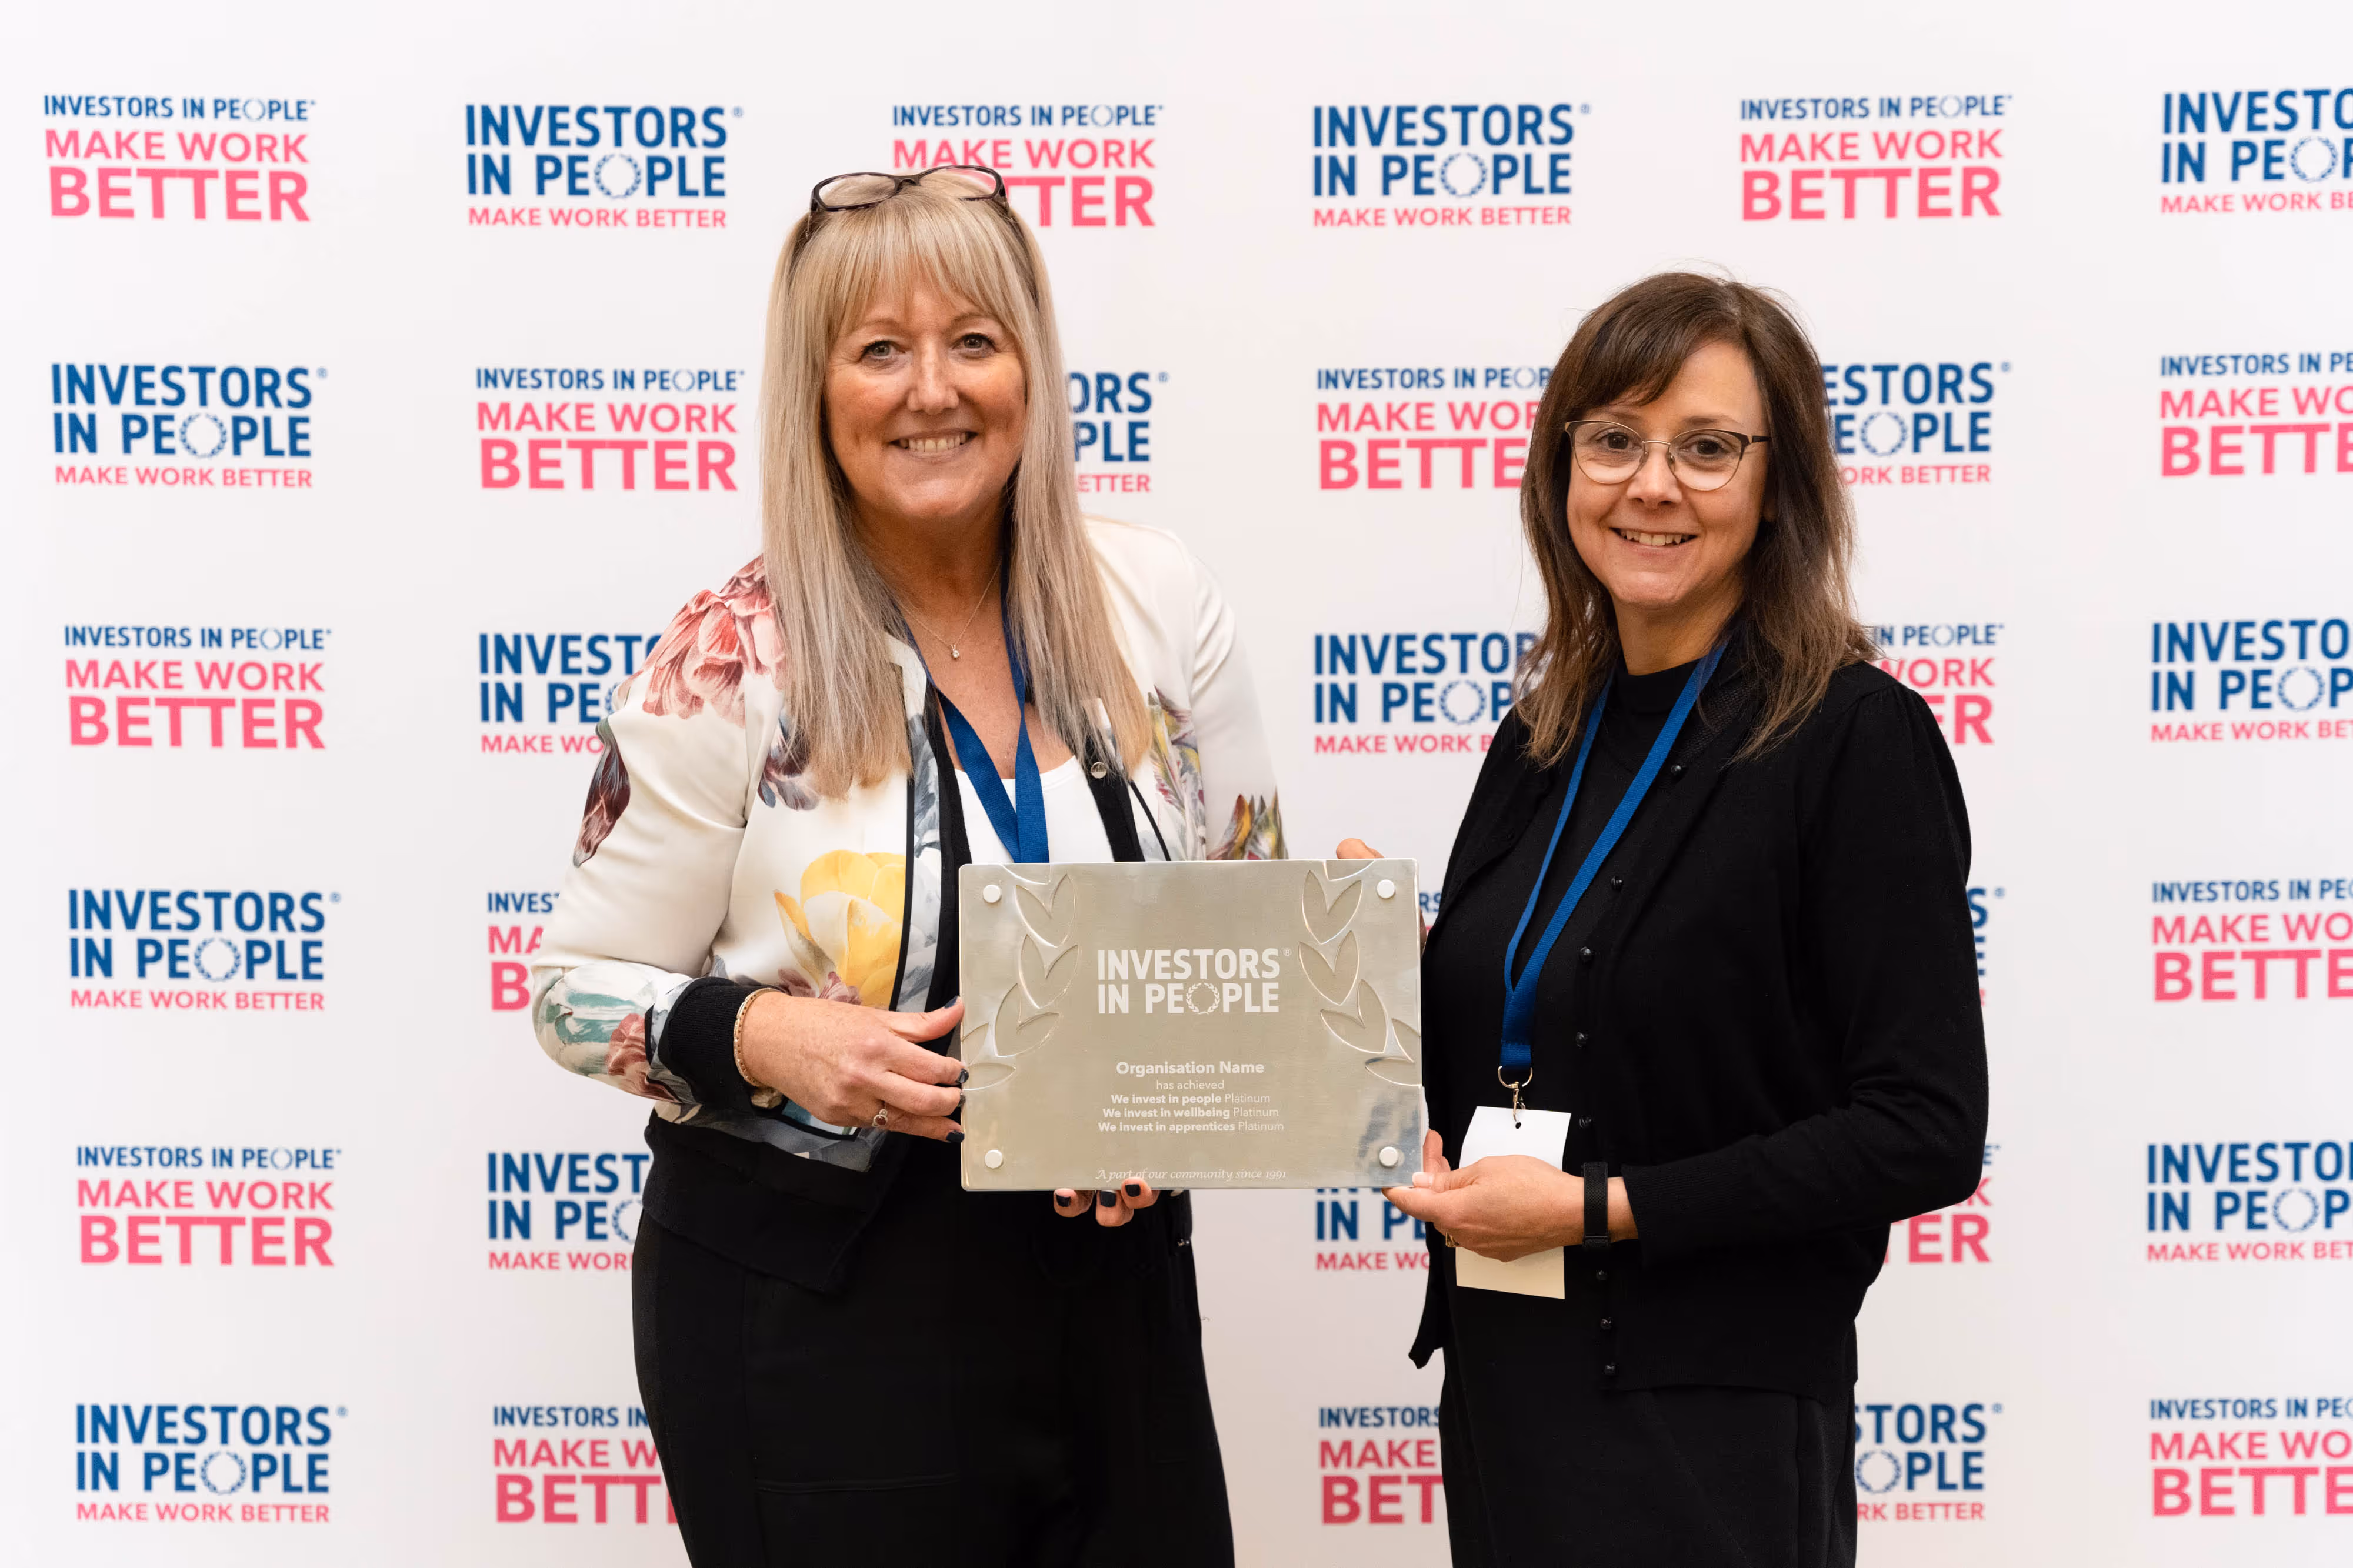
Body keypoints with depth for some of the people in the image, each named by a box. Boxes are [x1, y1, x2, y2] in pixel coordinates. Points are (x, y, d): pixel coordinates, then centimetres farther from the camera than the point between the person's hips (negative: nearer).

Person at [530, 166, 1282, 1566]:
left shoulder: (1159, 603, -2)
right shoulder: (733, 666, -10)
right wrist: (757, 1037, -22)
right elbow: (580, 992, -4)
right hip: (810, 1326, -3)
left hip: (1111, 1286, 3)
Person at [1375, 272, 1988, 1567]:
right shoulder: (1545, 736, 7)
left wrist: (1596, 1209, -18)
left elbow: (1926, 1133, -16)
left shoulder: (1855, 739, -12)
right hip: (1500, 1386, 6)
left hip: (1713, 1421, -6)